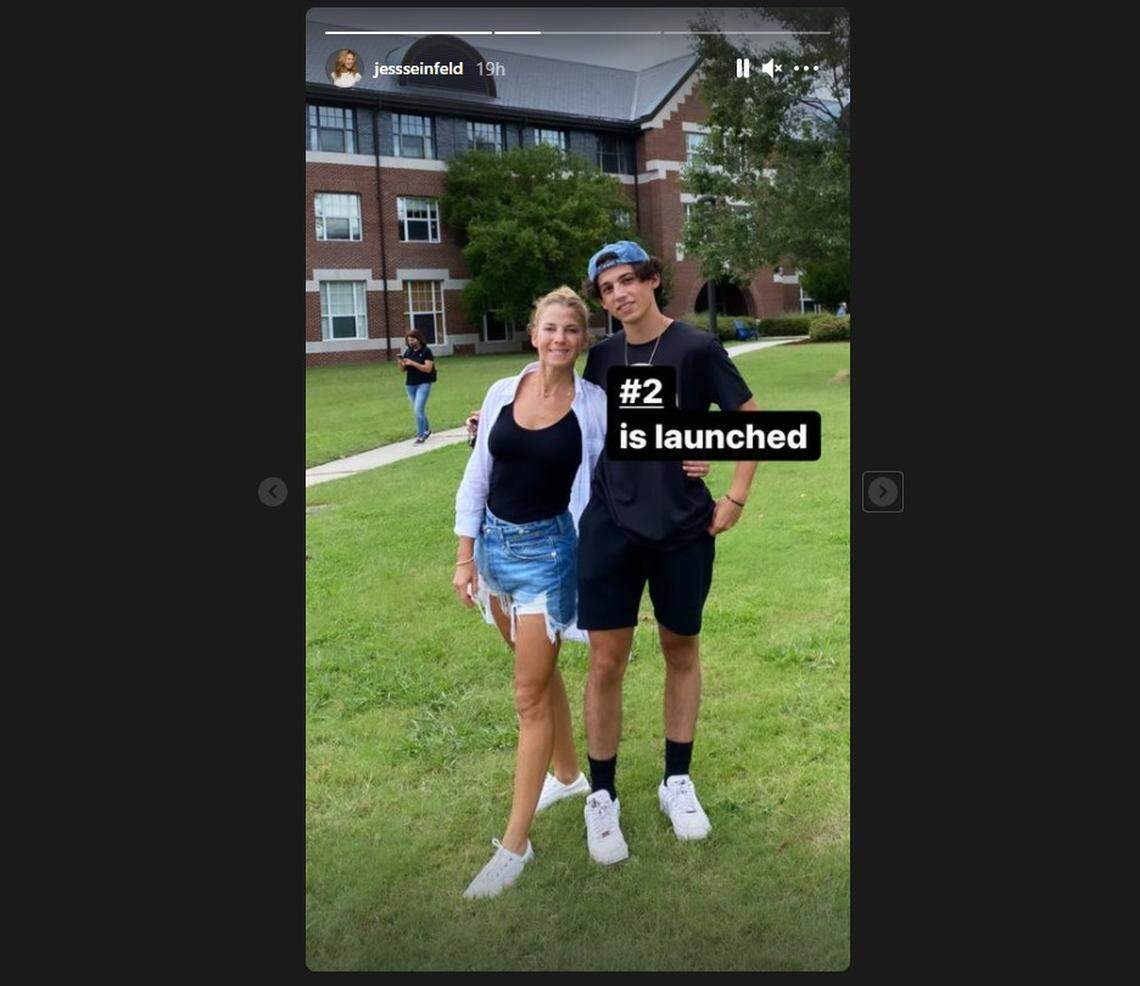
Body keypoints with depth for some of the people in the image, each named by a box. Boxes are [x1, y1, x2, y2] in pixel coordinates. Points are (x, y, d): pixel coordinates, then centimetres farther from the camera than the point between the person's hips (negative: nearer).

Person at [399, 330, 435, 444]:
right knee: (416, 410, 14)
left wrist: (412, 363, -22)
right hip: (410, 384, 6)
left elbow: (428, 368, -16)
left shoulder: (426, 351, -7)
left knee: (418, 409, -14)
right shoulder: (408, 352, 9)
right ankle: (426, 429, 34)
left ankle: (421, 435, -7)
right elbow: (403, 369, 12)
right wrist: (401, 363, -10)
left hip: (423, 384, -6)